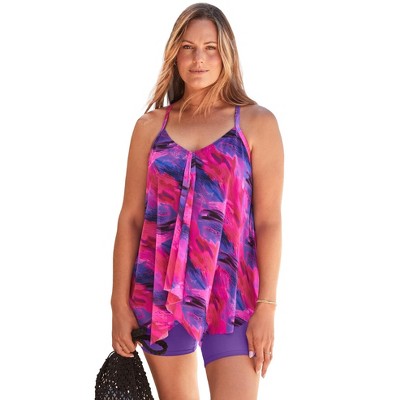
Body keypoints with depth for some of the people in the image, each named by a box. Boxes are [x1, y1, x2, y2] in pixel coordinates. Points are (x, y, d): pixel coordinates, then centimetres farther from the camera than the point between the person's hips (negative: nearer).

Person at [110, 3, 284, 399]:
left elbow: (269, 221, -3)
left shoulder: (257, 123, 1)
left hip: (231, 296, -2)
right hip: (160, 292, 2)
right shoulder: (151, 126, 7)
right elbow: (130, 218, 6)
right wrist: (120, 304, 1)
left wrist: (266, 307, -9)